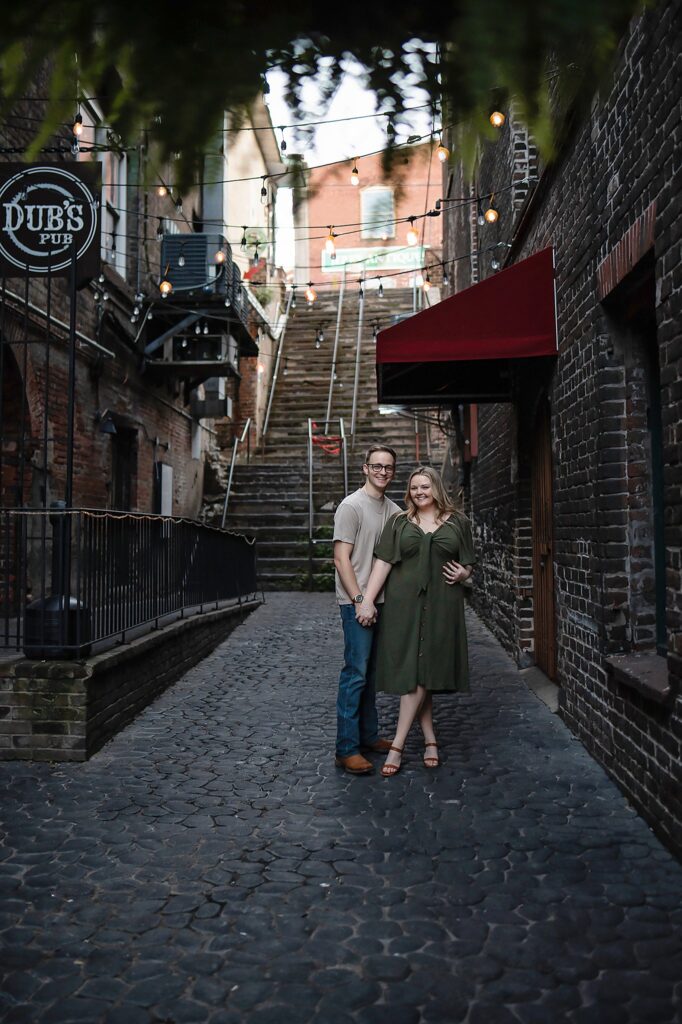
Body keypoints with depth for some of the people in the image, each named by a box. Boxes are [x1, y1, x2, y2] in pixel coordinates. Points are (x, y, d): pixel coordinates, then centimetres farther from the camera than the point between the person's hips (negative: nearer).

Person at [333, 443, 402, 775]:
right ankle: (347, 749, -1)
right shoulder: (351, 506, -9)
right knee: (356, 673, -7)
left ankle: (369, 735, 25)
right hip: (357, 603, -7)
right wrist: (359, 600, -17)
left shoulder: (394, 511, 12)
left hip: (382, 601, 7)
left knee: (370, 672, 15)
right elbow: (341, 558, -13)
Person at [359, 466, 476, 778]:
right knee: (412, 671, 2)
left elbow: (468, 563, 16)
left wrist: (463, 573, -7)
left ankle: (397, 746, 2)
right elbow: (383, 562, 0)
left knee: (419, 673, -3)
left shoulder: (457, 521, 9)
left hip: (441, 607, -1)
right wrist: (367, 599, -9)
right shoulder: (398, 522, 8)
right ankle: (430, 739, 17)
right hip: (403, 604, 1)